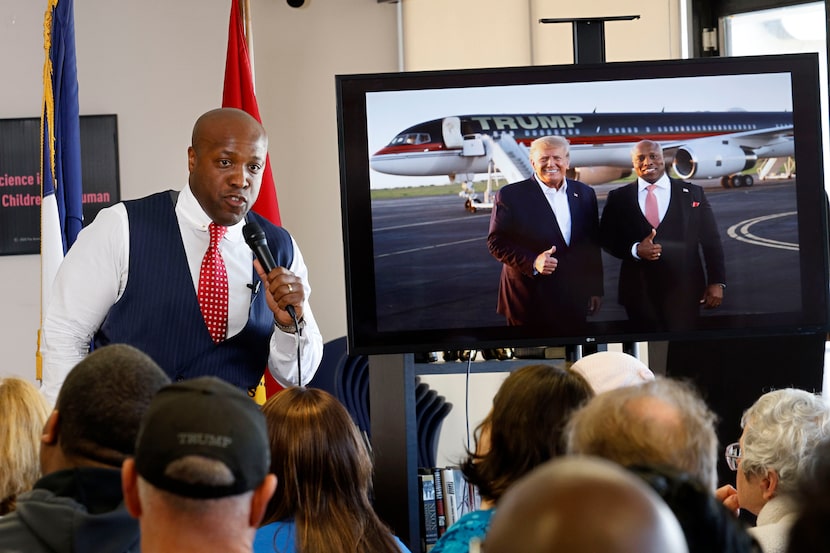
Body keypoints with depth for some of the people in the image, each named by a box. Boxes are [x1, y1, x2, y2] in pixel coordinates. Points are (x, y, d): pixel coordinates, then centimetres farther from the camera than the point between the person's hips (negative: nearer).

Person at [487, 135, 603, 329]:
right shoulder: (510, 195, -3)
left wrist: (596, 290, 12)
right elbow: (497, 242, -6)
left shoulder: (584, 194, 10)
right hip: (529, 303, -3)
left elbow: (593, 245, 14)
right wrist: (533, 262, -20)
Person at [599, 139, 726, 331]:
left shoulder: (693, 193, 6)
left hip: (684, 289, 0)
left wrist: (717, 282, -2)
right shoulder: (618, 198, 7)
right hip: (639, 291, 0)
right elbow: (606, 239, 7)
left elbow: (711, 242, 6)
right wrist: (635, 250, -12)